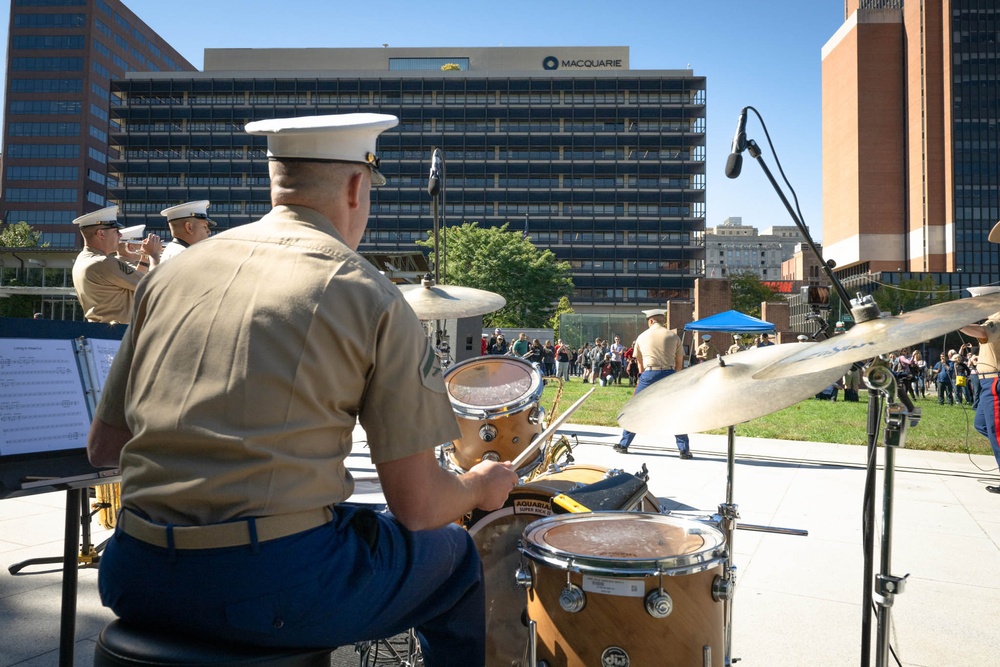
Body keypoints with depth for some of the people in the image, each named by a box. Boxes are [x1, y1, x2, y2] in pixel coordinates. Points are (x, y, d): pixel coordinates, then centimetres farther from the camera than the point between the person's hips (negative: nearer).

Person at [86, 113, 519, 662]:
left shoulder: (172, 271, 7)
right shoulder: (370, 296, -7)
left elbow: (102, 446, 14)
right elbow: (417, 507, -7)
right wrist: (480, 488, 15)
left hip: (138, 583, 6)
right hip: (275, 586, -5)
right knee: (455, 557, 20)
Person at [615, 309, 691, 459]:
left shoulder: (642, 336, 10)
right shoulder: (673, 336, 7)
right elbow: (679, 363, 11)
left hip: (649, 374, 0)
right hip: (669, 375, 0)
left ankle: (623, 445, 17)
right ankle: (684, 450, 8)